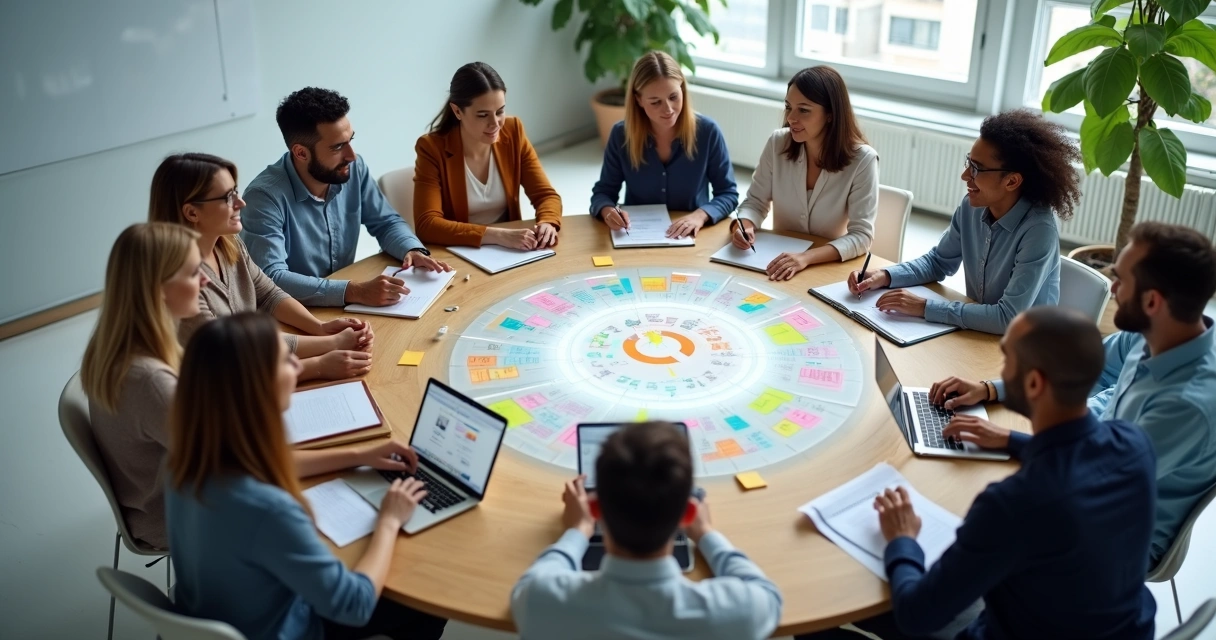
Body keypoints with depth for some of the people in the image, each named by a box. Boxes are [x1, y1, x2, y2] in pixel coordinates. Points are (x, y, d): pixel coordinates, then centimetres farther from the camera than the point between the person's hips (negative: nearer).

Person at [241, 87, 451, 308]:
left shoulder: (354, 169, -4)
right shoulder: (265, 196, -21)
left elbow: (387, 222, 9)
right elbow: (271, 279, -29)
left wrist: (413, 250, -12)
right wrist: (354, 292, -36)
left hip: (345, 305, 6)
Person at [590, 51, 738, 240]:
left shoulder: (707, 131, -8)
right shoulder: (621, 135, -6)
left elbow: (728, 193, -2)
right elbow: (603, 192, 3)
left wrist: (701, 215, -22)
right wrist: (608, 211, -20)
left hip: (691, 238, -1)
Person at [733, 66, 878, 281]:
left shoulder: (862, 160, -15)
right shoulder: (777, 143, -5)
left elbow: (861, 235, -18)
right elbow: (755, 202, 4)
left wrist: (806, 257, -33)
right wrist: (744, 225, -19)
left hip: (831, 268, -2)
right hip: (780, 261, 3)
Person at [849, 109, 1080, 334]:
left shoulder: (1039, 231, -24)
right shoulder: (972, 206, -5)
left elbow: (1009, 318, -28)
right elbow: (939, 261, 10)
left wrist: (925, 307, -27)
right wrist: (885, 276, -6)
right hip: (978, 335, 5)